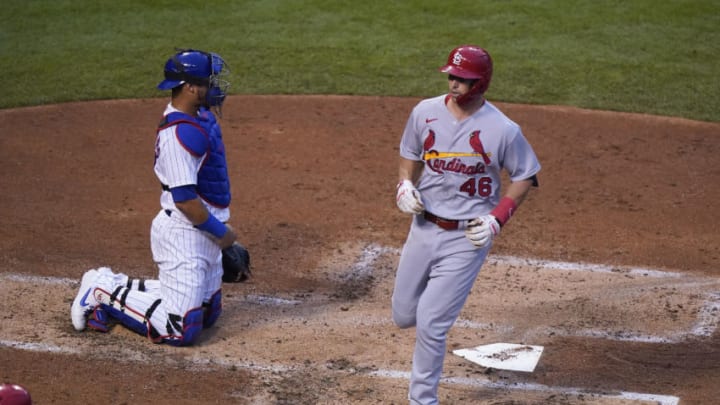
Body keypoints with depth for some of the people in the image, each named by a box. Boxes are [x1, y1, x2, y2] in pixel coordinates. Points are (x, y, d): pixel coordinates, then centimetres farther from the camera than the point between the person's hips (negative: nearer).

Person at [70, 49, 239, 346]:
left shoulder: (201, 116, 6)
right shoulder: (180, 132, -23)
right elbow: (184, 198, -24)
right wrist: (220, 232, -15)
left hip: (203, 232, 10)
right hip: (183, 233, -10)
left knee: (207, 313, 19)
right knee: (180, 329, -11)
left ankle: (114, 284, 24)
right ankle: (105, 292, 4)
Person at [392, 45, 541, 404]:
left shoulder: (503, 130, -15)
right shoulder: (425, 112, -4)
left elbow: (526, 177, -2)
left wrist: (497, 219, -13)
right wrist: (404, 185, -7)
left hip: (467, 237, -4)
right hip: (423, 226, 5)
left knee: (430, 324, -7)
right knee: (404, 316, 13)